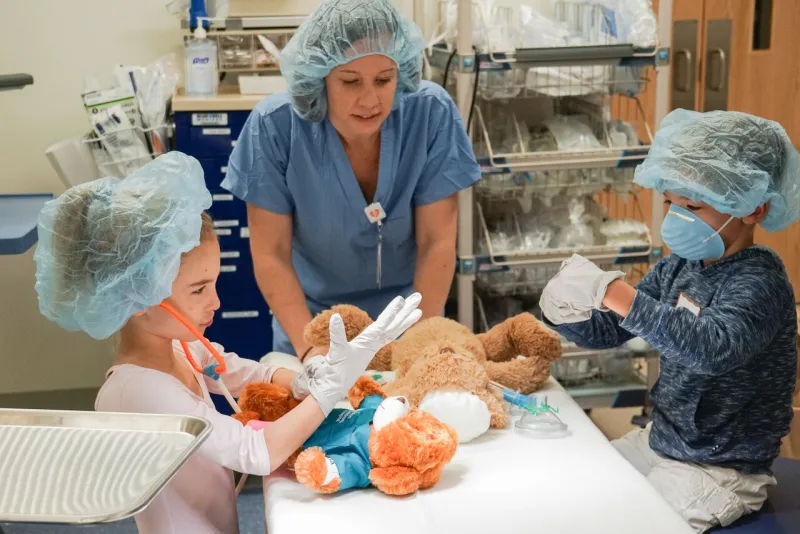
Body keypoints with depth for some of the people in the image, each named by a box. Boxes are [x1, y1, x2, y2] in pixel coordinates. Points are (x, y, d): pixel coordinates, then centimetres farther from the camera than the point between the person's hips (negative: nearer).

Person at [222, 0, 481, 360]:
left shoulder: (431, 114, -20)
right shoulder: (274, 126, -21)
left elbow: (437, 242, -15)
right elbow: (270, 254, -16)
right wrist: (310, 346, -26)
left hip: (406, 315, 0)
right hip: (311, 317, 0)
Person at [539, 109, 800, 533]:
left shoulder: (759, 280, -22)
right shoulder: (679, 267, 0)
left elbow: (711, 348, -41)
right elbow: (610, 331, 6)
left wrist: (612, 292, -43)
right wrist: (567, 315, -17)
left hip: (719, 472, -7)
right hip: (658, 442, 7)